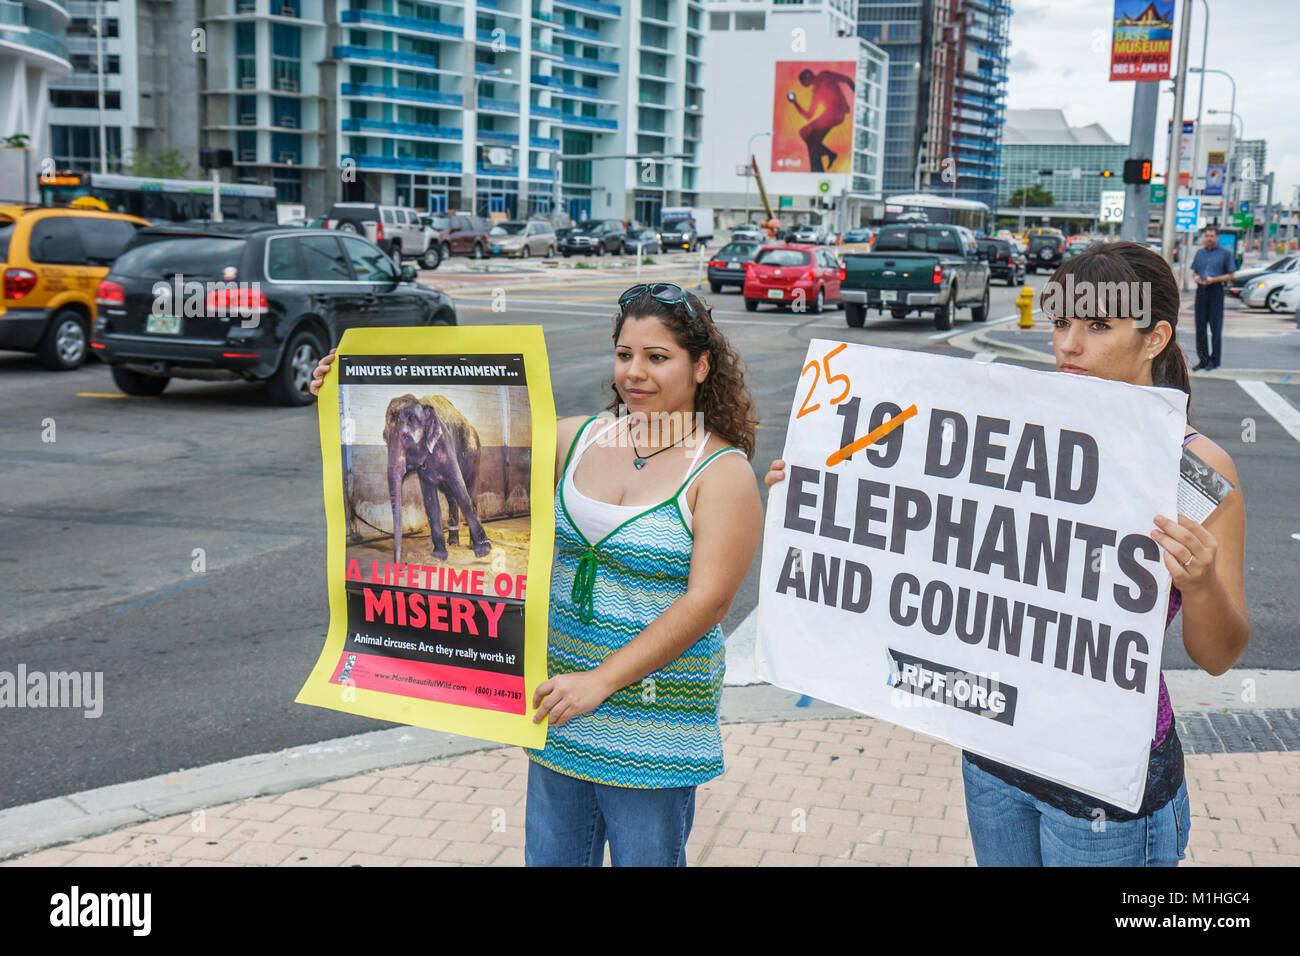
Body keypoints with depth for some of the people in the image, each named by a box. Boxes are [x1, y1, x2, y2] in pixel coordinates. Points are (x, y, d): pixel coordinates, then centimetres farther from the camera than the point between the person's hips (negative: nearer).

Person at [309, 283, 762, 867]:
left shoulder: (723, 473, -9)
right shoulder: (576, 439, 6)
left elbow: (707, 600, -17)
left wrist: (601, 680, -21)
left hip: (654, 729, -5)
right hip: (561, 709, 5)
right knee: (550, 855, 14)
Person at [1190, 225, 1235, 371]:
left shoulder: (1225, 253, 2)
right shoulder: (1200, 252, 15)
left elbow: (1230, 275, 0)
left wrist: (1213, 279, -14)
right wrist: (1197, 277, -2)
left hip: (1216, 290, -4)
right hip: (1201, 290, 4)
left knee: (1215, 327, -3)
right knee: (1200, 326, 3)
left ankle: (1214, 360, 3)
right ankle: (1202, 359, 10)